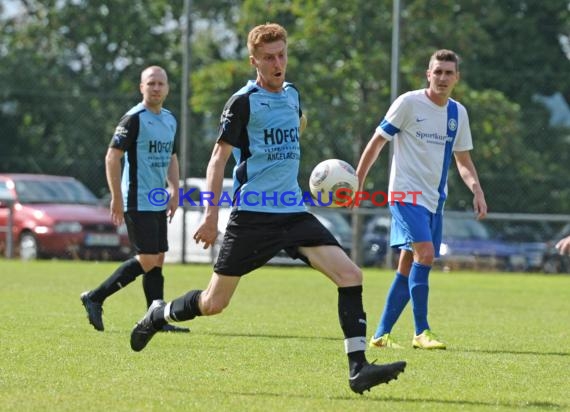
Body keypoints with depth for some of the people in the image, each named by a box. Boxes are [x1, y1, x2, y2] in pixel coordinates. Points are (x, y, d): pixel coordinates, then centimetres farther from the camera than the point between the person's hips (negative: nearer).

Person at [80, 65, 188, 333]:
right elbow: (112, 157, -15)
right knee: (147, 260, -12)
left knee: (157, 260, 6)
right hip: (138, 203, -8)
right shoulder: (134, 119, -11)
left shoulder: (170, 120, 14)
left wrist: (174, 192, 13)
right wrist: (117, 198, -18)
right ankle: (95, 298, -4)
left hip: (158, 202, 8)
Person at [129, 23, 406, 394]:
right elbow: (219, 158, -8)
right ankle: (161, 314, 32)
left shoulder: (292, 94, 11)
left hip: (293, 212, 5)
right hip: (252, 214, -5)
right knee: (213, 304, 0)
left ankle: (358, 368, -16)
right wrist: (212, 215, -13)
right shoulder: (244, 101, -8)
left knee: (350, 274, -14)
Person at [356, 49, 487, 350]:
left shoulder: (458, 113, 10)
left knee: (408, 267, 7)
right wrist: (357, 183, -4)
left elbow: (463, 160, 18)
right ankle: (421, 332, -18)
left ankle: (382, 334, 14)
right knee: (425, 254, -22)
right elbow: (377, 142, -3)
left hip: (435, 200, 7)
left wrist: (477, 190, 0)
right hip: (407, 194, -6)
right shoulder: (409, 103, -8)